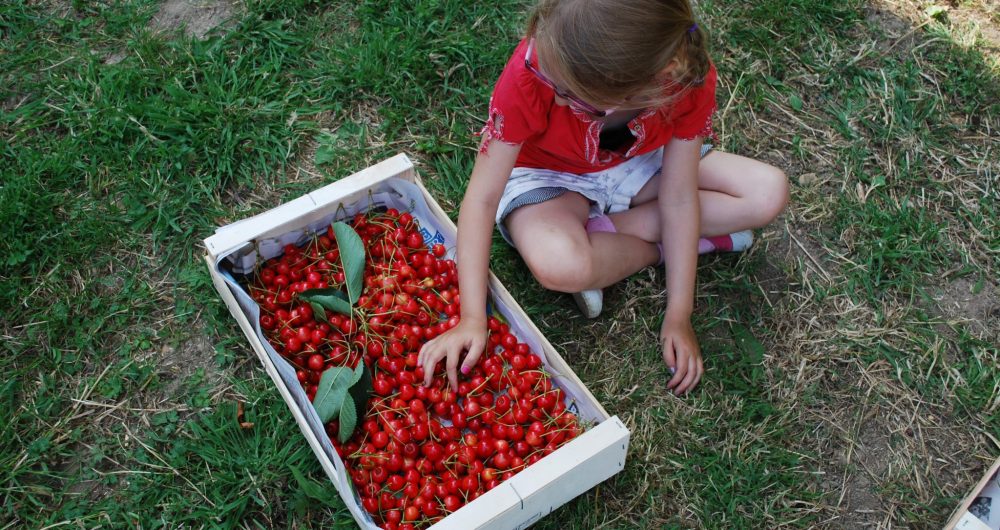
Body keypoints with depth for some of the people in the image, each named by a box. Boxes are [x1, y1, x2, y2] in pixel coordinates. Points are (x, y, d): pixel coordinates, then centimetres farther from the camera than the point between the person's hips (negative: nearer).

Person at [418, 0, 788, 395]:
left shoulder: (688, 77, -29)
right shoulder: (530, 75, -35)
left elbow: (679, 197, -19)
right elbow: (483, 197, -29)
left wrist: (678, 316, -19)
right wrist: (472, 318, -34)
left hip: (634, 163, 3)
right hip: (547, 175, -3)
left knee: (769, 193, -14)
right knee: (559, 265, -38)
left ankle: (603, 231, -10)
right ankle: (664, 248, -5)